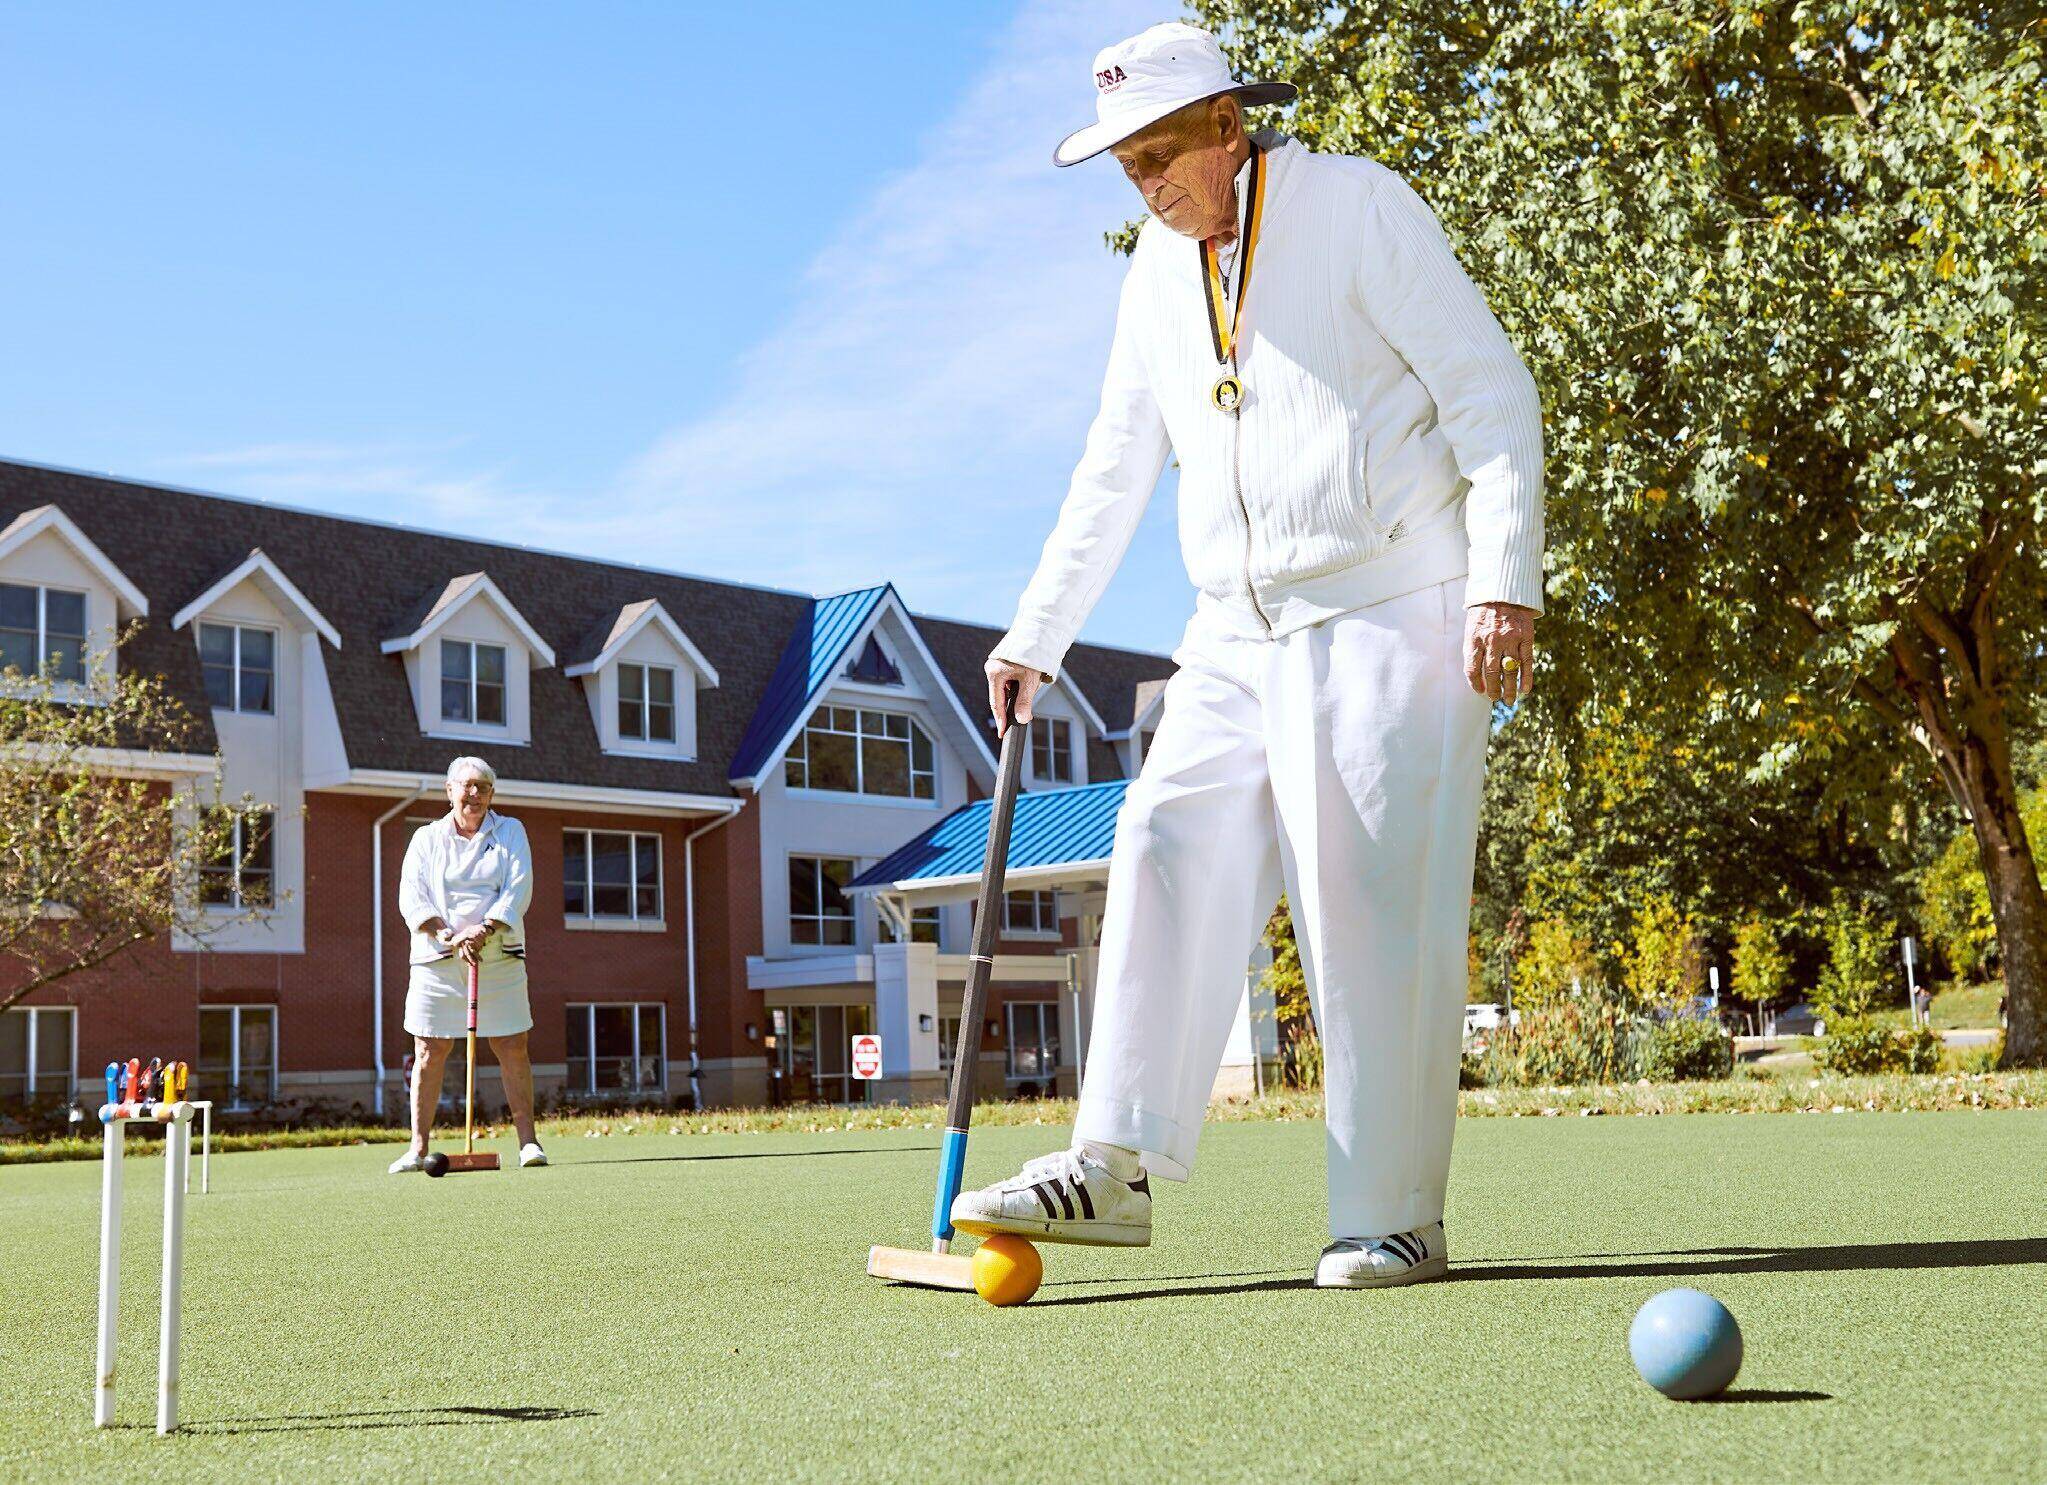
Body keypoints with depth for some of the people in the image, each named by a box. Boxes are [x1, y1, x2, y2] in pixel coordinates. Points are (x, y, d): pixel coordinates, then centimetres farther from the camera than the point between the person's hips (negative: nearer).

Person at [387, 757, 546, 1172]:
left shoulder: (511, 832, 10)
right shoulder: (426, 838, 10)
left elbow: (519, 889, -3)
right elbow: (412, 898, -1)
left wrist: (485, 928, -18)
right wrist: (450, 936, -16)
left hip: (499, 955, 0)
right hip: (437, 958, 0)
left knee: (513, 1048, -2)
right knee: (429, 1052, -2)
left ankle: (528, 1141, 4)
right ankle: (418, 1148, 3)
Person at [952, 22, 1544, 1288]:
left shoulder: (1359, 204, -3)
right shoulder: (1160, 268, 15)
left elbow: (1492, 393, -7)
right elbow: (1114, 473, 20)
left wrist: (1506, 582, -16)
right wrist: (1038, 634, 17)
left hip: (1388, 614, -6)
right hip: (1240, 633, 6)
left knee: (1374, 902, -8)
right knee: (1168, 850, -6)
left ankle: (1394, 1217, -1)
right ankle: (1117, 1164, -5)